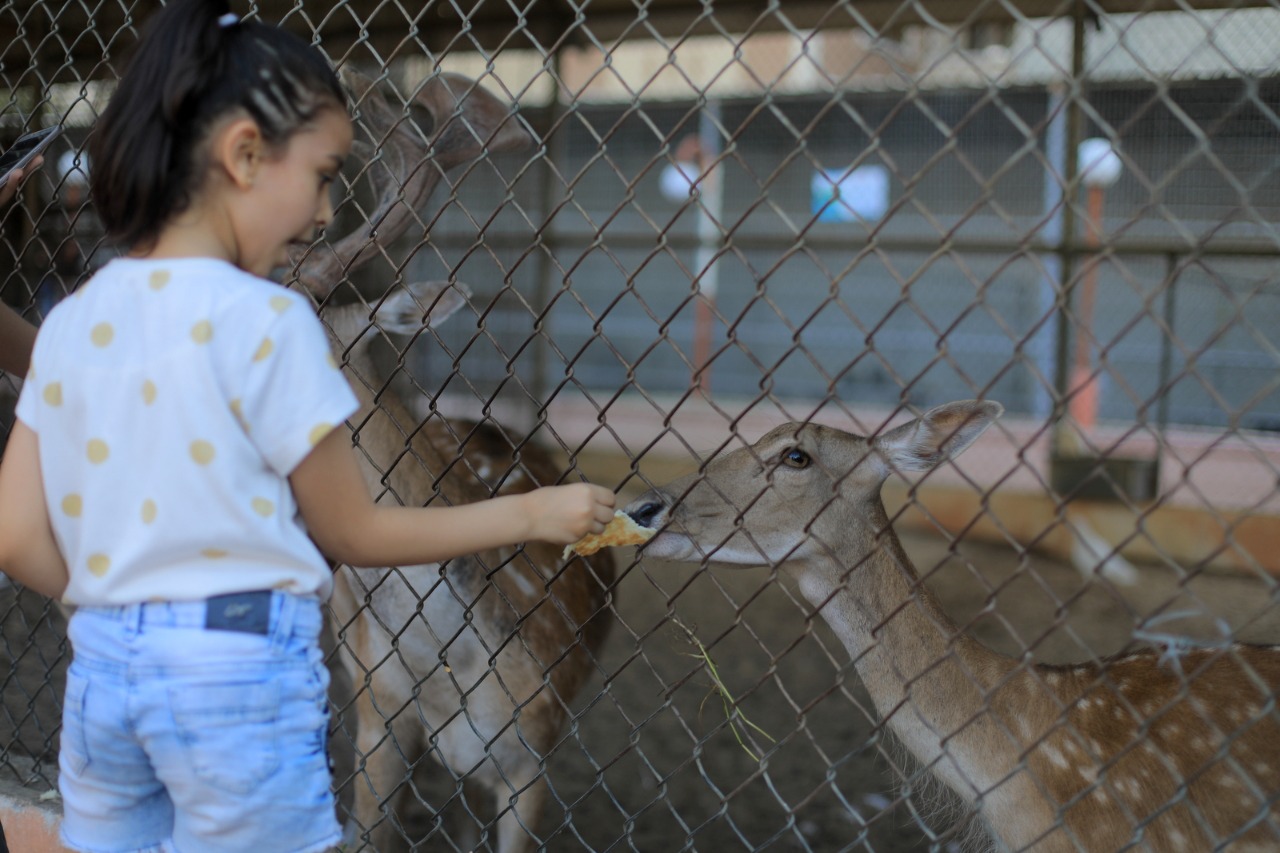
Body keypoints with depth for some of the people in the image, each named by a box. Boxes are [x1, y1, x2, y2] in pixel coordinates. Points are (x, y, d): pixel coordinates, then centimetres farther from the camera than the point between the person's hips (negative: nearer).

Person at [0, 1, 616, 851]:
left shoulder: (72, 323, 3)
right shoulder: (266, 321, -13)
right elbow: (354, 533, -5)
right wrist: (532, 513, 3)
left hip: (101, 669, 6)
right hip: (240, 676, -5)